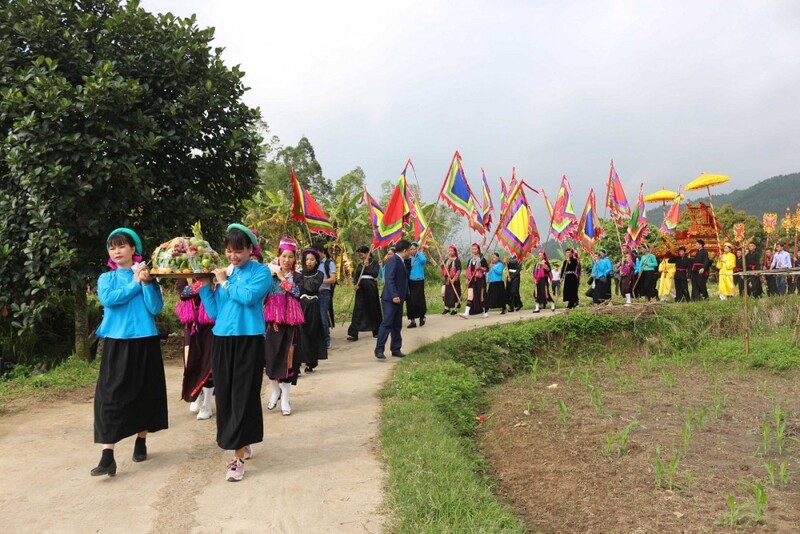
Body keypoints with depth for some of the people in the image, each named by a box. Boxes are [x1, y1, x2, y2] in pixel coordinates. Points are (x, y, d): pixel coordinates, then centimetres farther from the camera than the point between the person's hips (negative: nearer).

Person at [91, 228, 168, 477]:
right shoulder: (106, 278, 7)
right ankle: (108, 455, -7)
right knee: (110, 394, -7)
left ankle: (141, 441, 27)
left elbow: (156, 308, -6)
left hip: (145, 341, 0)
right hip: (117, 342, 0)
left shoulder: (147, 275, 4)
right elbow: (108, 299, -15)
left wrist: (146, 283, -15)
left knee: (145, 392, 9)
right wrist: (135, 284, -9)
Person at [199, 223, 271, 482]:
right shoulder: (221, 273, 9)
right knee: (225, 395, 10)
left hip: (249, 339, -5)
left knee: (243, 396, -4)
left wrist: (225, 283, -8)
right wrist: (205, 286, -1)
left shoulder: (261, 271, -3)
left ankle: (239, 457, 1)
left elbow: (249, 296, -20)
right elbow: (214, 312, 7)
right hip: (222, 339, 5)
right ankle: (243, 444, 28)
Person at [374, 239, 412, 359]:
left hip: (398, 298, 10)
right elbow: (389, 279, -21)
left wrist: (403, 296, 17)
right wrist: (394, 295, -27)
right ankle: (379, 350, -7)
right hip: (390, 298, -10)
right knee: (387, 323, -10)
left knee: (397, 325, 12)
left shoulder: (401, 261, 16)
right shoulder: (393, 260, -13)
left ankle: (396, 349, 18)